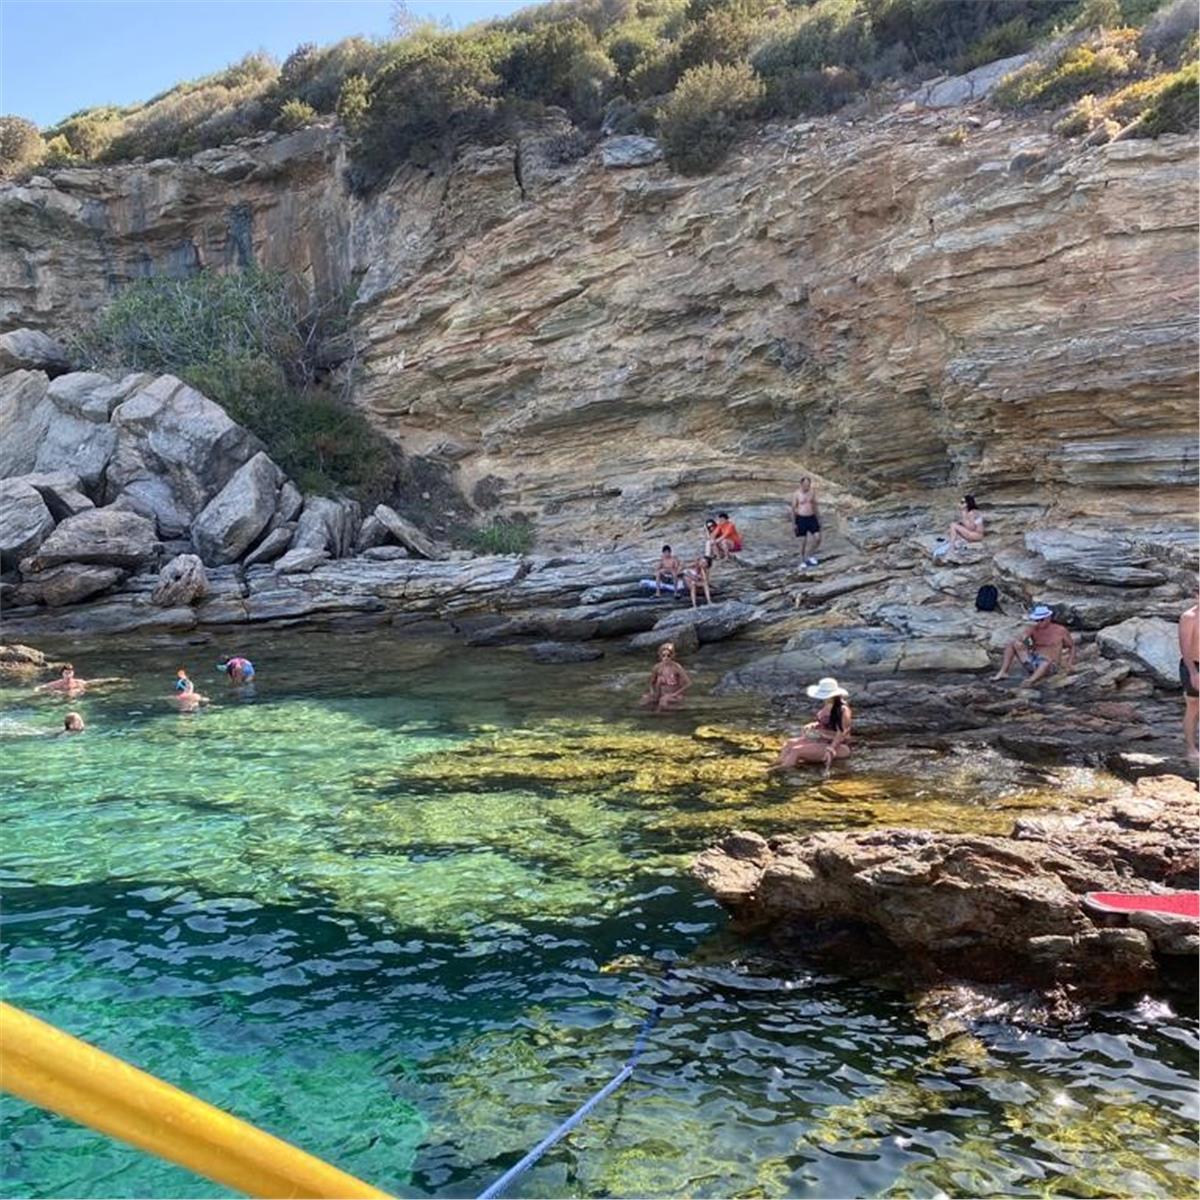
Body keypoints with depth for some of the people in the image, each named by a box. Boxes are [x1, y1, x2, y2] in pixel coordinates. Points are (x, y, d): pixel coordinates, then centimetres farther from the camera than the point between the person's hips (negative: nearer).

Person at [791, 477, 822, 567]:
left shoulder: (812, 491, 2)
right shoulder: (796, 494, -10)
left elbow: (814, 505, 12)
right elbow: (793, 509, -6)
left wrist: (818, 518, 13)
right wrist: (794, 523, -8)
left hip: (812, 518, 4)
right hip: (801, 519, -4)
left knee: (818, 538, -2)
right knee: (803, 541, 1)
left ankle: (810, 555, 21)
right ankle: (803, 561, 16)